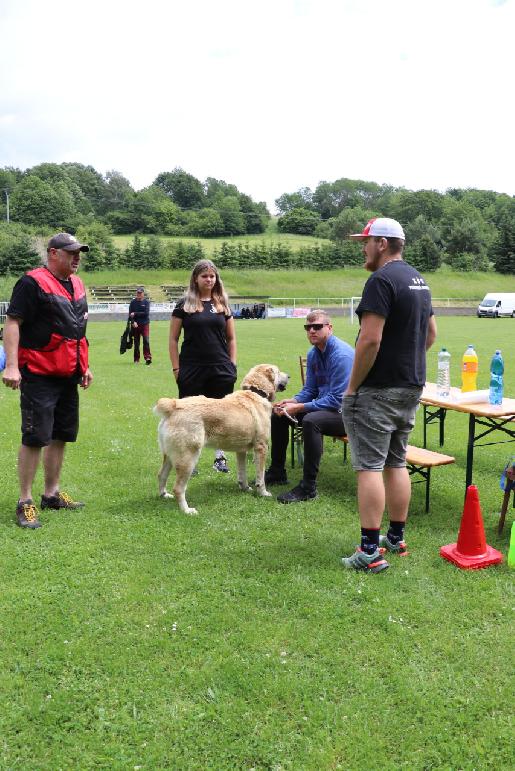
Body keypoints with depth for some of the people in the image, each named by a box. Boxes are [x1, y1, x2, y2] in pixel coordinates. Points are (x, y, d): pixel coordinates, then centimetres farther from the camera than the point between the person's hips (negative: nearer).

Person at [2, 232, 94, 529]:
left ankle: (52, 494, 26)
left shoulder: (77, 284, 14)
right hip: (39, 375, -8)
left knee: (61, 436, 13)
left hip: (68, 376, 8)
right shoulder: (33, 282, -10)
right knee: (35, 438, -4)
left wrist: (84, 366, 20)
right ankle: (25, 502, 8)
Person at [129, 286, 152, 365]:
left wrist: (135, 314, -10)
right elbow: (130, 314, 2)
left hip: (144, 324, -2)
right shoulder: (133, 302, 7)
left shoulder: (146, 302, 2)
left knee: (146, 340, -14)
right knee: (136, 342, 6)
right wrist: (133, 322, -13)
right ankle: (136, 359, 13)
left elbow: (146, 313, -9)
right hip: (135, 325, 2)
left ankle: (148, 357, -17)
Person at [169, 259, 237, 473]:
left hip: (220, 369, 2)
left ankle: (220, 457, 18)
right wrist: (176, 368, -4)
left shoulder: (222, 304, 9)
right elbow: (173, 339, 2)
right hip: (192, 369, -2)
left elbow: (231, 338, 14)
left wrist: (232, 365, 6)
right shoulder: (184, 304, 1)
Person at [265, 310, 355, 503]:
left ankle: (308, 487, -28)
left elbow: (337, 399, -27)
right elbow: (310, 390, 11)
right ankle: (277, 472, 19)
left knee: (310, 421, -37)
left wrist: (299, 407, -26)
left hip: (344, 411, -10)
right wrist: (292, 401, -10)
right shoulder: (313, 354, 5)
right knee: (278, 413, 9)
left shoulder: (342, 355, -23)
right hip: (323, 403, 10)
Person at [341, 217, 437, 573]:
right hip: (412, 387, 9)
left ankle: (370, 552, -3)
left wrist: (352, 386, -14)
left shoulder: (382, 280, -16)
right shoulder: (419, 280, 14)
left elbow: (370, 339, -23)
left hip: (379, 390, -9)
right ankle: (396, 539, 25)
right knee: (397, 463, 16)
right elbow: (431, 334, 21)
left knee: (370, 467, -5)